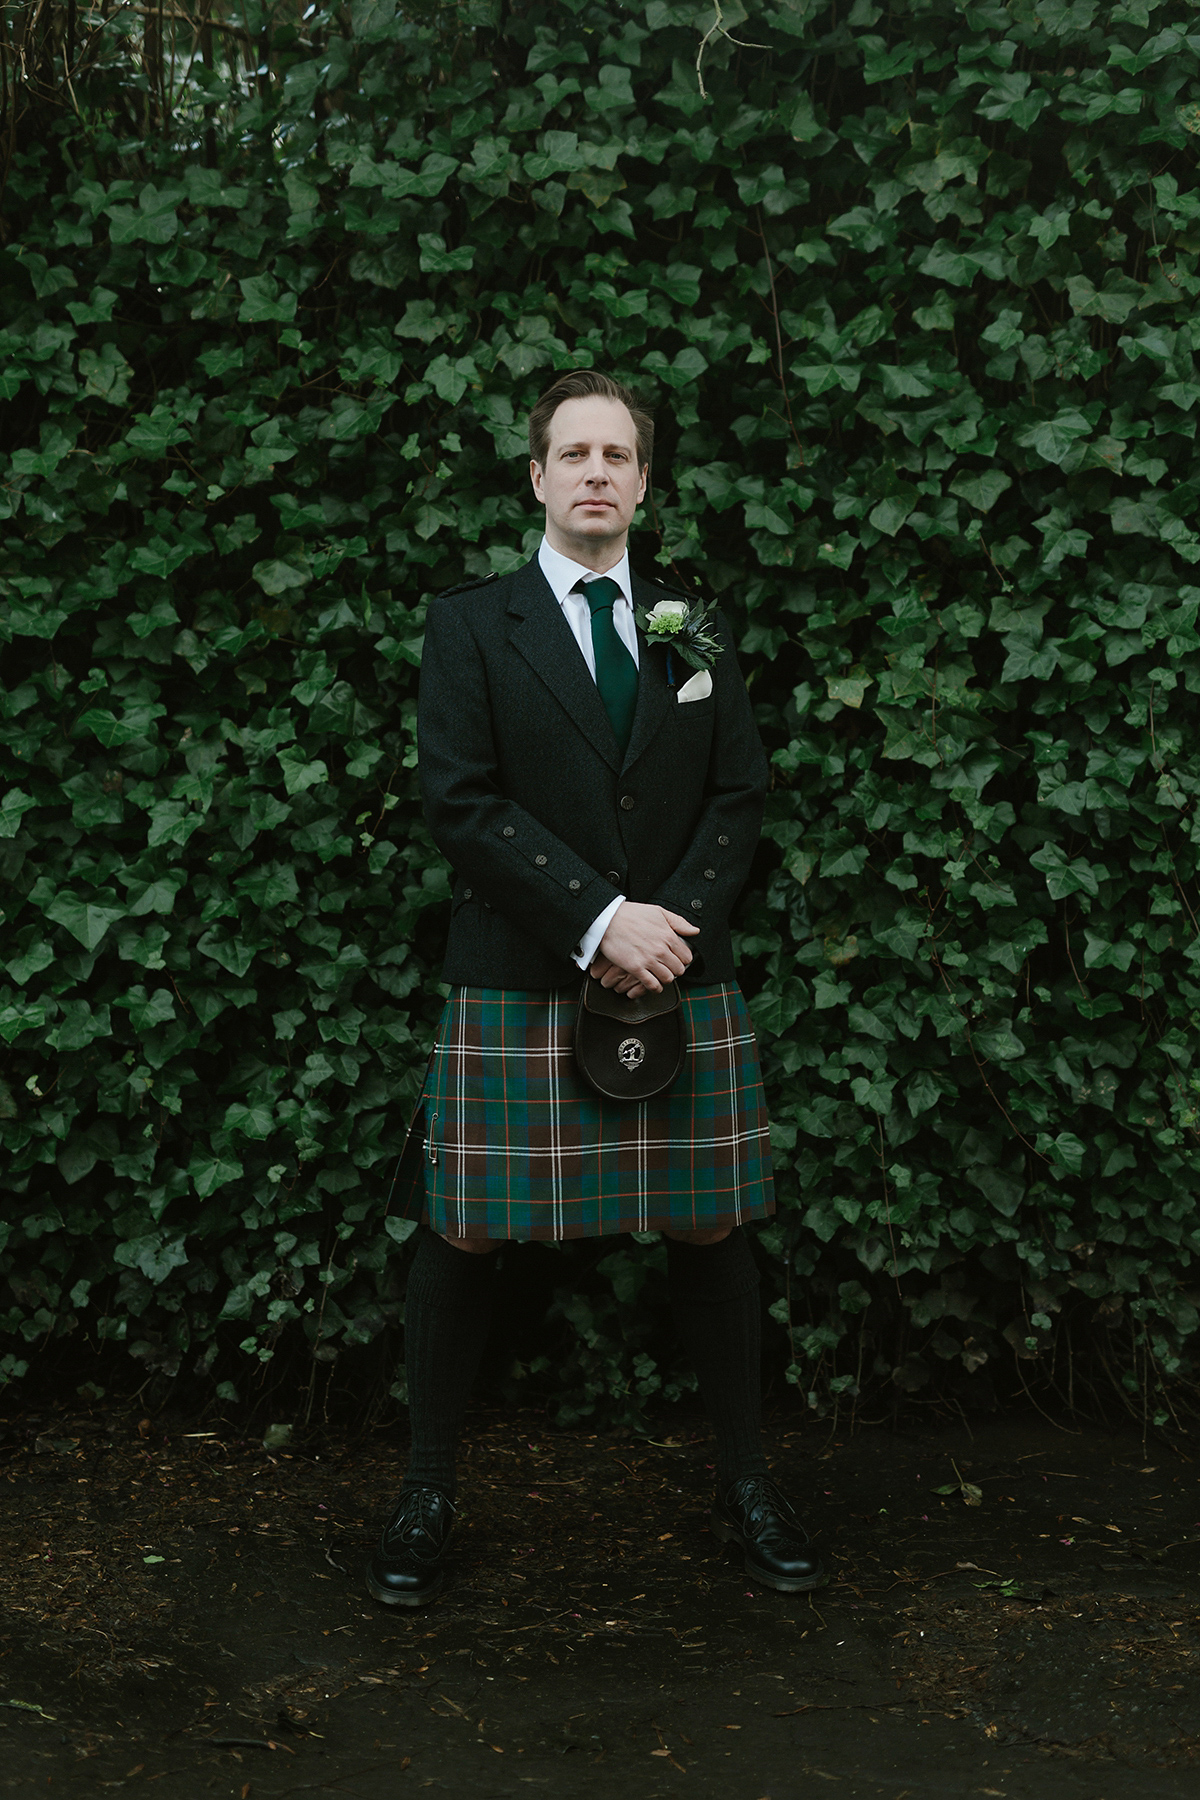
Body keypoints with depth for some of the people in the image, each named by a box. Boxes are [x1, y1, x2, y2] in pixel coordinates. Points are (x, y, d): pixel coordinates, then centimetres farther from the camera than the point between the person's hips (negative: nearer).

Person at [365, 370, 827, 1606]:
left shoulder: (694, 634, 14)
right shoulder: (471, 625, 3)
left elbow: (740, 795, 8)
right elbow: (461, 803, -7)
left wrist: (674, 921, -9)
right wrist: (599, 921, -16)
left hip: (681, 985, 3)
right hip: (518, 986, -2)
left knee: (710, 1233, 7)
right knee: (461, 1237, 2)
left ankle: (744, 1486, 22)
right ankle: (426, 1496, 17)